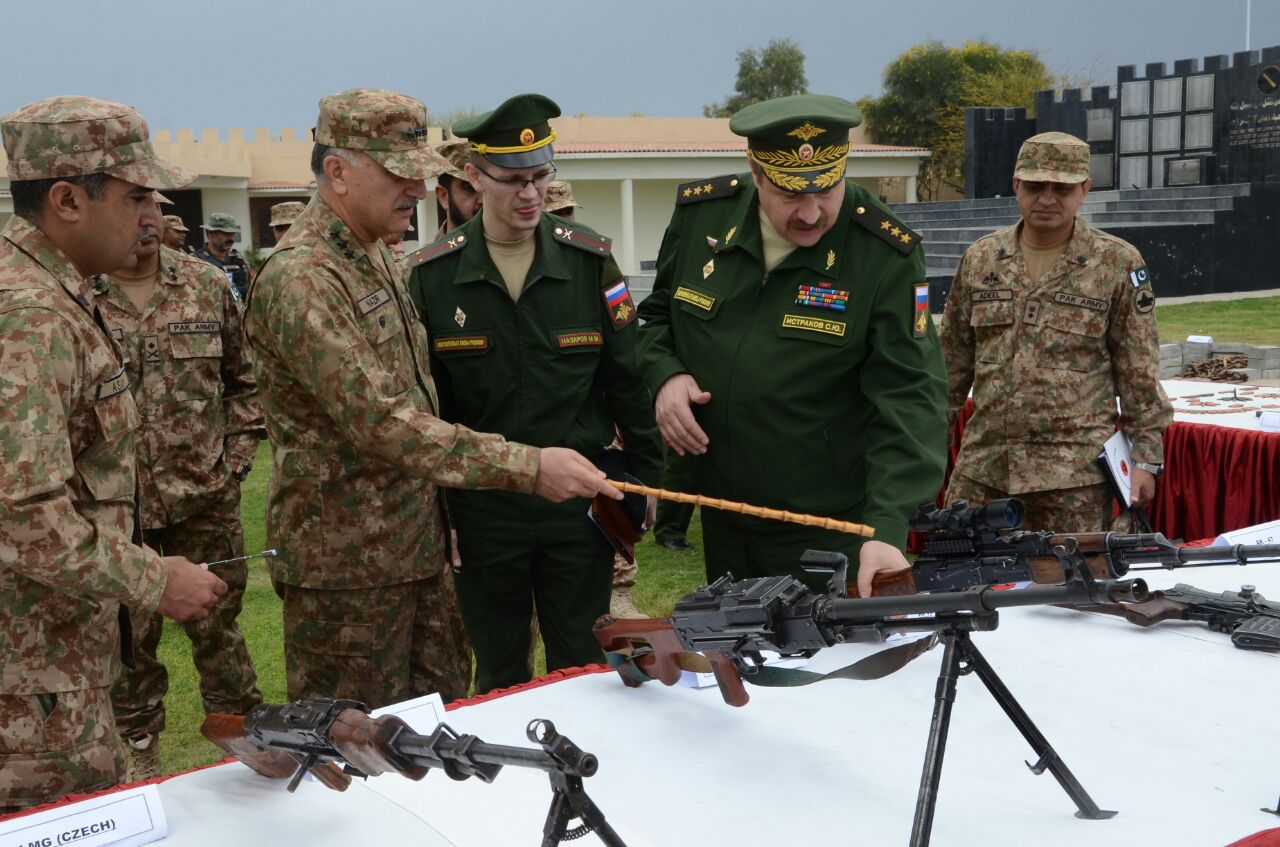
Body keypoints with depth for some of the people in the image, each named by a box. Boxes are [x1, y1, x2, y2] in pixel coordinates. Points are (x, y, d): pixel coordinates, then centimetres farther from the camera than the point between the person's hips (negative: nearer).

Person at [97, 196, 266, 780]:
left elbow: (242, 381, 10)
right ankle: (138, 749, 31)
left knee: (219, 622, 15)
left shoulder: (207, 285, 2)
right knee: (128, 637, 13)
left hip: (207, 497, 2)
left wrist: (235, 458, 2)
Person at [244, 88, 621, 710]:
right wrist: (528, 466, -31)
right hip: (347, 565, -9)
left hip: (416, 544, 9)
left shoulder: (374, 257, 12)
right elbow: (381, 424, -29)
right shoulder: (300, 279, -20)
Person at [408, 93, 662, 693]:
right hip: (481, 509, 0)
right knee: (499, 679, 15)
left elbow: (627, 379, 4)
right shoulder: (431, 276, -5)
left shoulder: (590, 261, -2)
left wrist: (643, 477, 5)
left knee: (583, 672, 12)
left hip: (580, 504, 1)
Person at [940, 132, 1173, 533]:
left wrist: (1146, 458, -2)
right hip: (980, 467, 3)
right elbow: (953, 358, 15)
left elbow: (1140, 373, 1)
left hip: (1074, 472, -3)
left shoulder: (1119, 264, 0)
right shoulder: (979, 259, 9)